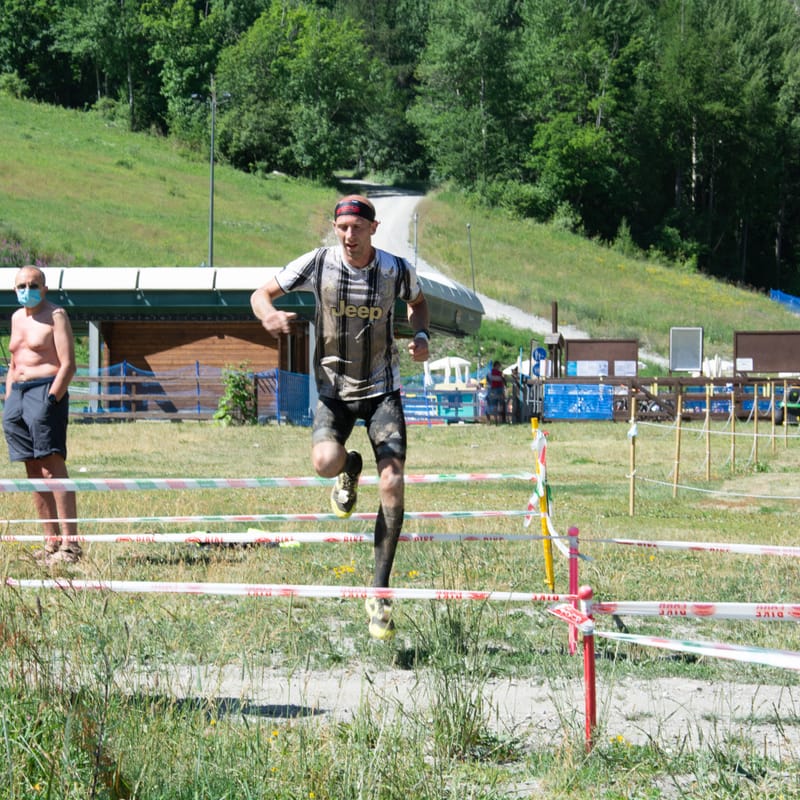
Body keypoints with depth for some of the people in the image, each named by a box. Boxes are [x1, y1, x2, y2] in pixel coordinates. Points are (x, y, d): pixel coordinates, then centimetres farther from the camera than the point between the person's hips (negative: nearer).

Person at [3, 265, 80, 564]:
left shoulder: (56, 316, -3)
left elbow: (68, 365, -10)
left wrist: (51, 399, -19)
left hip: (47, 391, -8)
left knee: (52, 467, -15)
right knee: (34, 471, 6)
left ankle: (69, 542, -19)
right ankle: (51, 541, 9)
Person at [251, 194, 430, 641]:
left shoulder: (397, 270, -7)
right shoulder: (318, 264, -10)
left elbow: (418, 302, 16)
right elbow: (262, 294, 0)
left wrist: (422, 336, -4)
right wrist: (269, 315, -24)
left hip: (383, 389, 1)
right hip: (334, 387, -1)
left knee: (393, 484, -15)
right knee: (325, 462, -29)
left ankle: (380, 592, -4)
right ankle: (350, 470, 14)